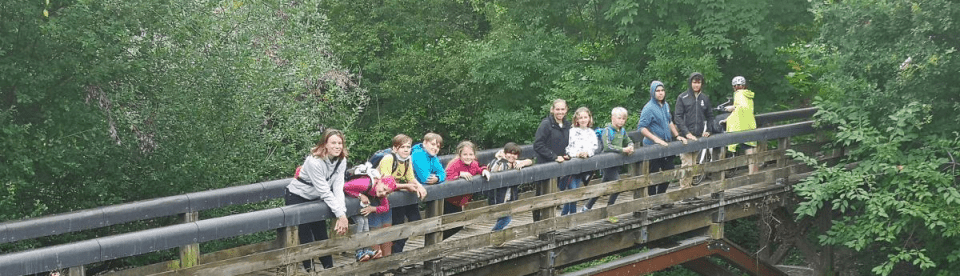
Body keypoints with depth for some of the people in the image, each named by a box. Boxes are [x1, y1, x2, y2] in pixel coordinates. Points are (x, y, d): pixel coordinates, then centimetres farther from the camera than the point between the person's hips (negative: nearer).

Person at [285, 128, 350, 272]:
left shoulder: (341, 161, -12)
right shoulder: (314, 161, -31)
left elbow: (338, 188, -19)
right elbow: (325, 192, -31)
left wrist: (343, 214, -31)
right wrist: (340, 215, -31)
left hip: (314, 198, 6)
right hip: (296, 197, -6)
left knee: (322, 236, 11)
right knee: (306, 238, -7)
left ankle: (329, 269, 22)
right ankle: (309, 270, 4)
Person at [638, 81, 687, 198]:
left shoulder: (666, 105, 9)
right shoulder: (649, 108, -15)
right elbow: (642, 127, -19)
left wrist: (677, 135, 13)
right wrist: (656, 139, -25)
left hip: (667, 145, 8)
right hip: (653, 147, -8)